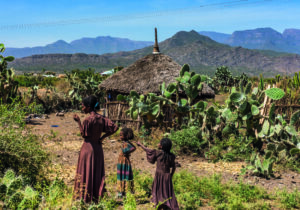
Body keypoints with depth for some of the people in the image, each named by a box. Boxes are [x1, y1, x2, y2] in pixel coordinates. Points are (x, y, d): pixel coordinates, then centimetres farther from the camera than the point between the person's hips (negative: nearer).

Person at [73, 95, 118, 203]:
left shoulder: (88, 119, -17)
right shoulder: (101, 118, 2)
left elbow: (83, 134, -10)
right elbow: (114, 127, -1)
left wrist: (78, 121, -7)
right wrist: (102, 137, 1)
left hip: (88, 147, -6)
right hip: (98, 148, 6)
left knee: (86, 172, 5)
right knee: (97, 172, 13)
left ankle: (85, 197, 12)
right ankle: (97, 196, 19)